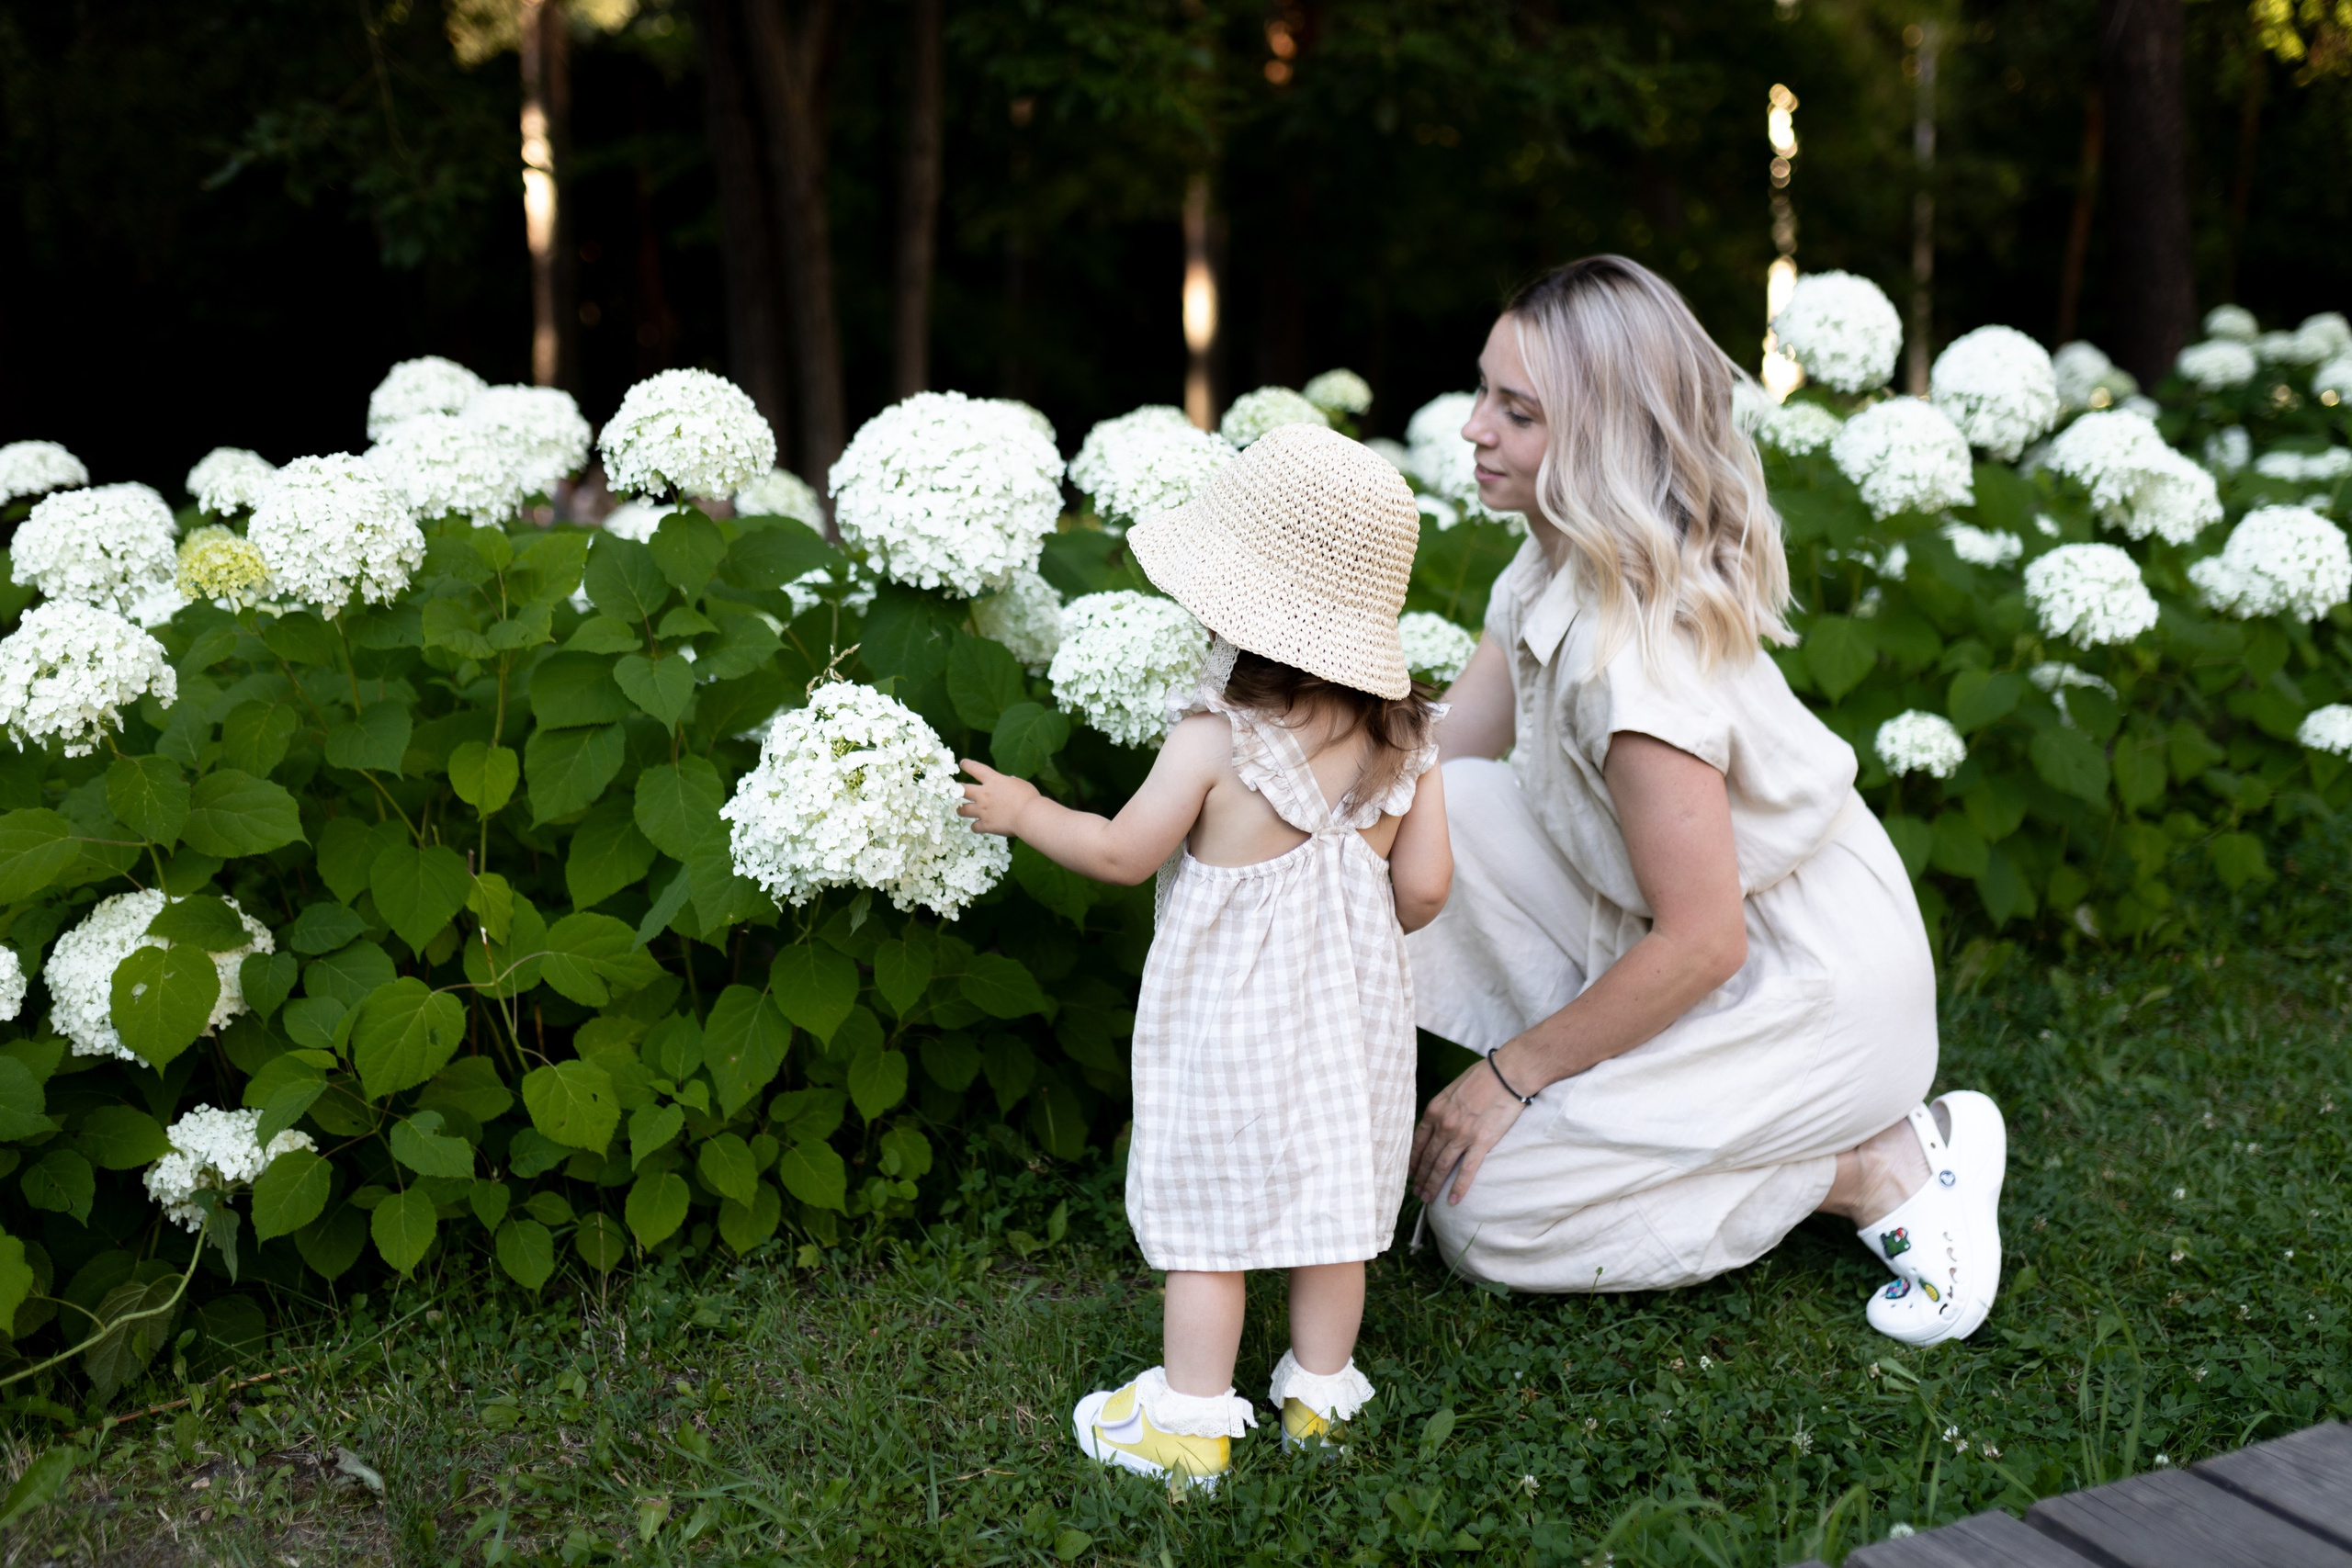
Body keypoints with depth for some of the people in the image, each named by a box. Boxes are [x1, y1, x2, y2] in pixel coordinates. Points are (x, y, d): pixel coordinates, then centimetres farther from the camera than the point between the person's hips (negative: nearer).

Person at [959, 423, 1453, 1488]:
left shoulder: (1214, 744, -19)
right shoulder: (1401, 741, -6)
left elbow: (1121, 854, -9)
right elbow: (1423, 888, -3)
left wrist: (1024, 811, 7)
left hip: (1232, 1021, -4)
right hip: (1351, 1009, 5)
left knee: (1207, 1222, 7)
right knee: (1332, 1207, 17)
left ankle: (1192, 1422, 16)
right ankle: (1319, 1397, 29)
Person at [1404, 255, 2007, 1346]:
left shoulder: (1632, 654, -31)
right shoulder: (1554, 570, -3)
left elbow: (1700, 943, -26)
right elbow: (1431, 755, 5)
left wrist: (1512, 1072, -15)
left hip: (1814, 989, -8)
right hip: (1721, 924, 8)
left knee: (1482, 1216, -9)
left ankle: (1884, 1164, -3)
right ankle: (1611, 1098, 4)